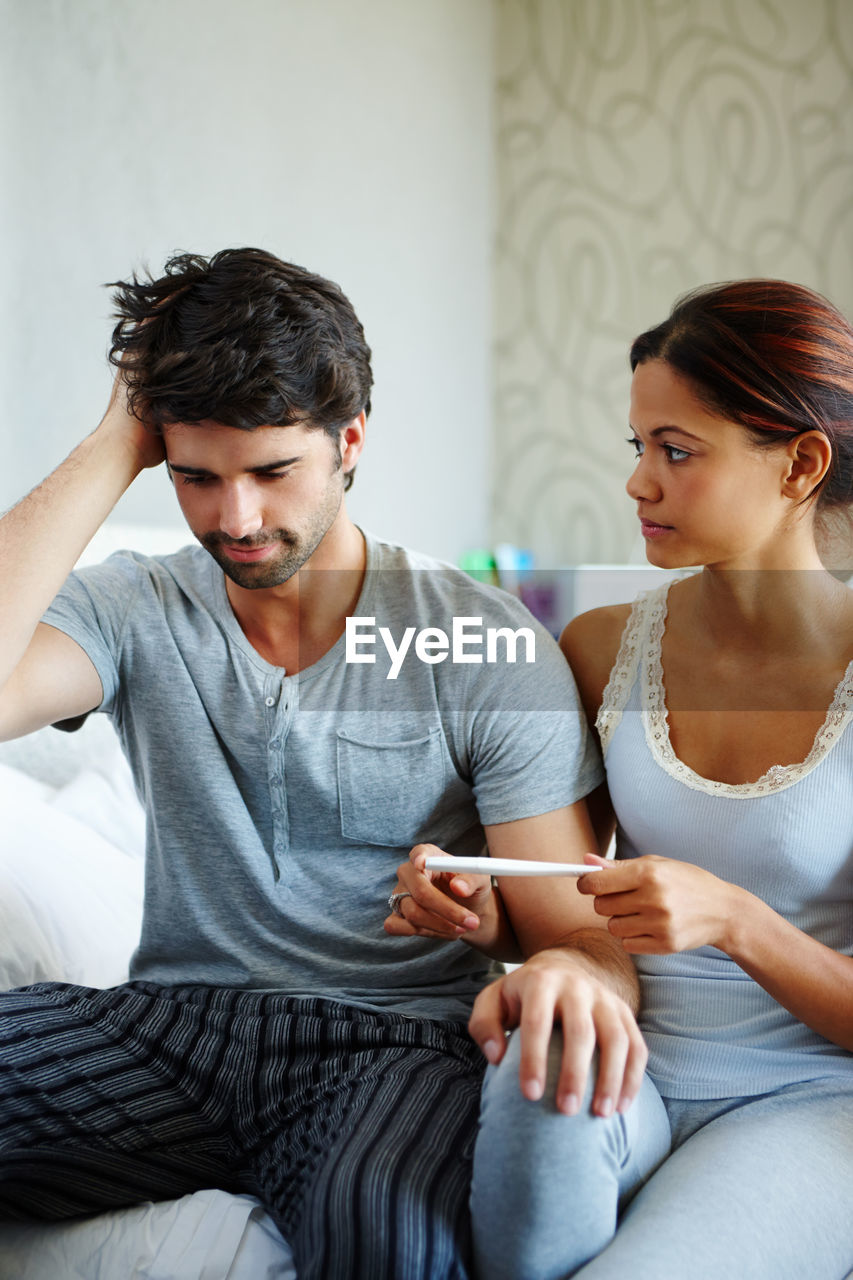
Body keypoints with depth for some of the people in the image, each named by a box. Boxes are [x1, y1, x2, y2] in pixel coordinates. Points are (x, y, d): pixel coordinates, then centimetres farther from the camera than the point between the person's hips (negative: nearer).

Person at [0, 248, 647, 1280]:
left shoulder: (488, 649, -2)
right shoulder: (138, 610, 4)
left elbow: (579, 928, -4)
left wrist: (571, 976, -30)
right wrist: (114, 450, -11)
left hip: (394, 1040, -2)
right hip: (169, 1028, 3)